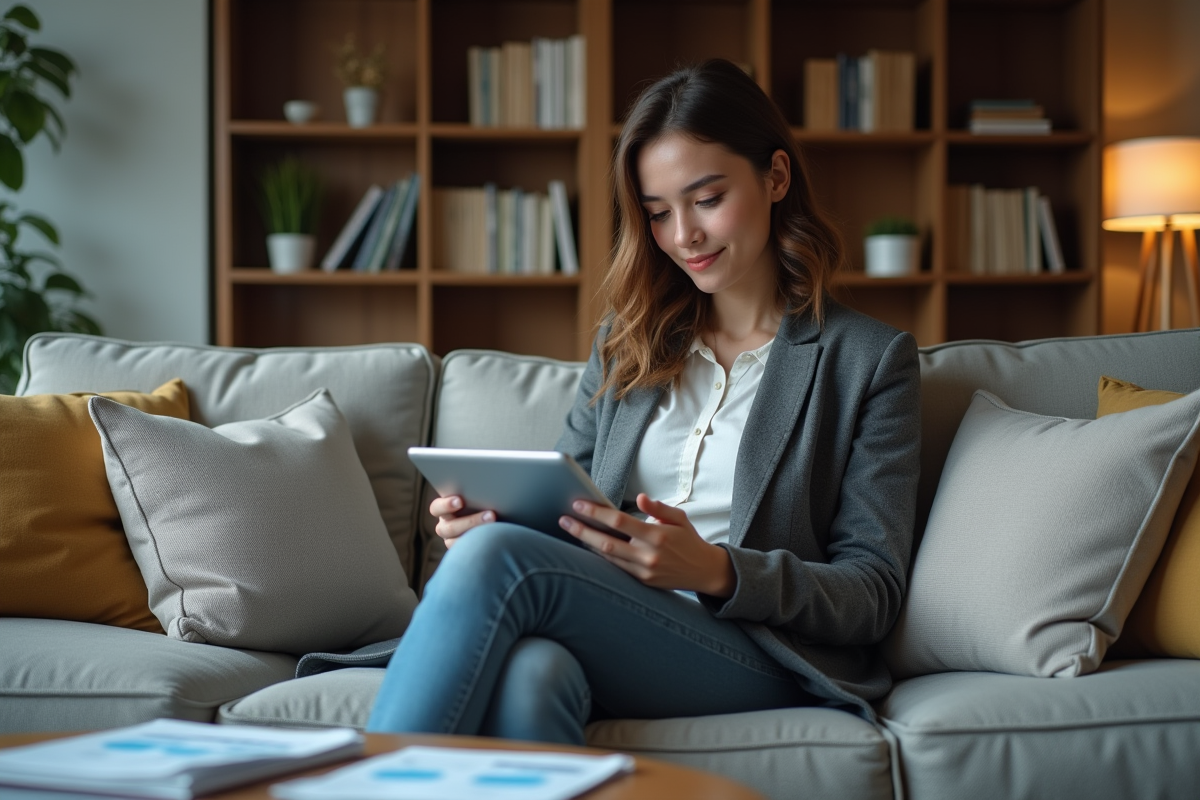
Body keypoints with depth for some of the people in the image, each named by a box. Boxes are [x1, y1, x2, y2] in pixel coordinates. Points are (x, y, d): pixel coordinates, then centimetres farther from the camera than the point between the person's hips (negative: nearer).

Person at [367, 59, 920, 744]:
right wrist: (485, 517, -3)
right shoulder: (627, 343, 24)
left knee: (496, 556, -30)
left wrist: (715, 572, -17)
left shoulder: (869, 360, 9)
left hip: (759, 657, -3)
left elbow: (873, 592, 2)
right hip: (605, 633, 4)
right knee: (527, 673, -38)